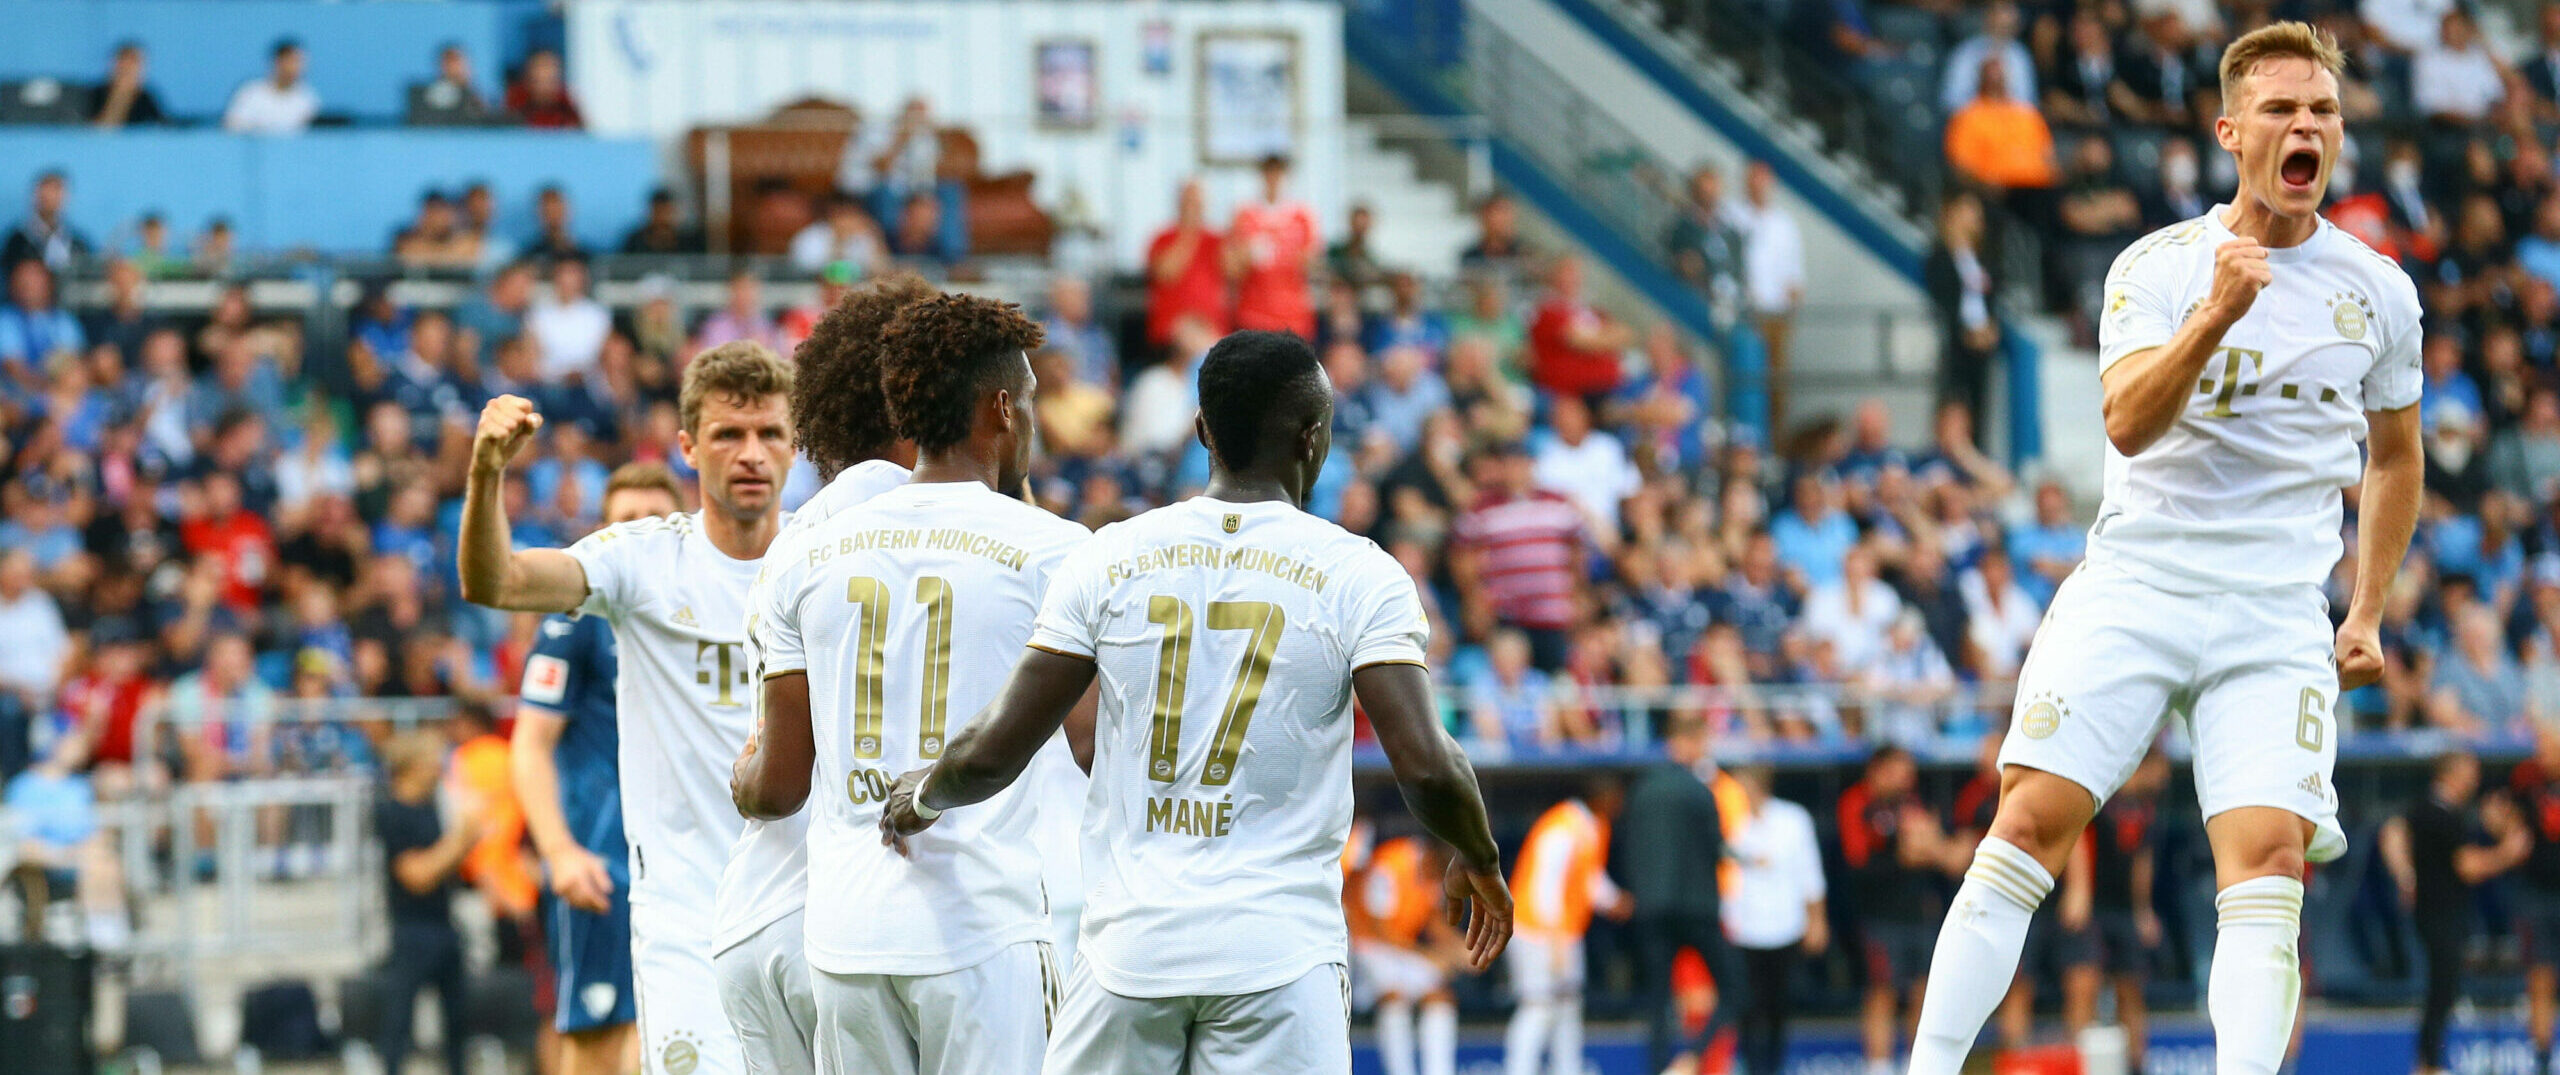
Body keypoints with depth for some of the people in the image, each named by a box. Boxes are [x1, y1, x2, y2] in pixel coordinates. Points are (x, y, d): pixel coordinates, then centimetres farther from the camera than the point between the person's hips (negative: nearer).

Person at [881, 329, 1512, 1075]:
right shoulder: (1358, 576, -3)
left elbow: (995, 753, 2)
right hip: (1278, 950, -2)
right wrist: (1479, 861, 10)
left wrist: (923, 797, 25)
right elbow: (1424, 765, -11)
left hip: (1128, 942, 2)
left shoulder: (1108, 559, 4)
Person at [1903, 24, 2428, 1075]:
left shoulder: (2379, 291, 9)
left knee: (2269, 858, -15)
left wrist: (2368, 612, 20)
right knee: (2032, 821, -12)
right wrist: (2215, 316, -30)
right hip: (2132, 585, -2)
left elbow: (2394, 453, 24)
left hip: (2278, 622, 2)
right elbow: (2128, 423, -16)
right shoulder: (2157, 268, 0)